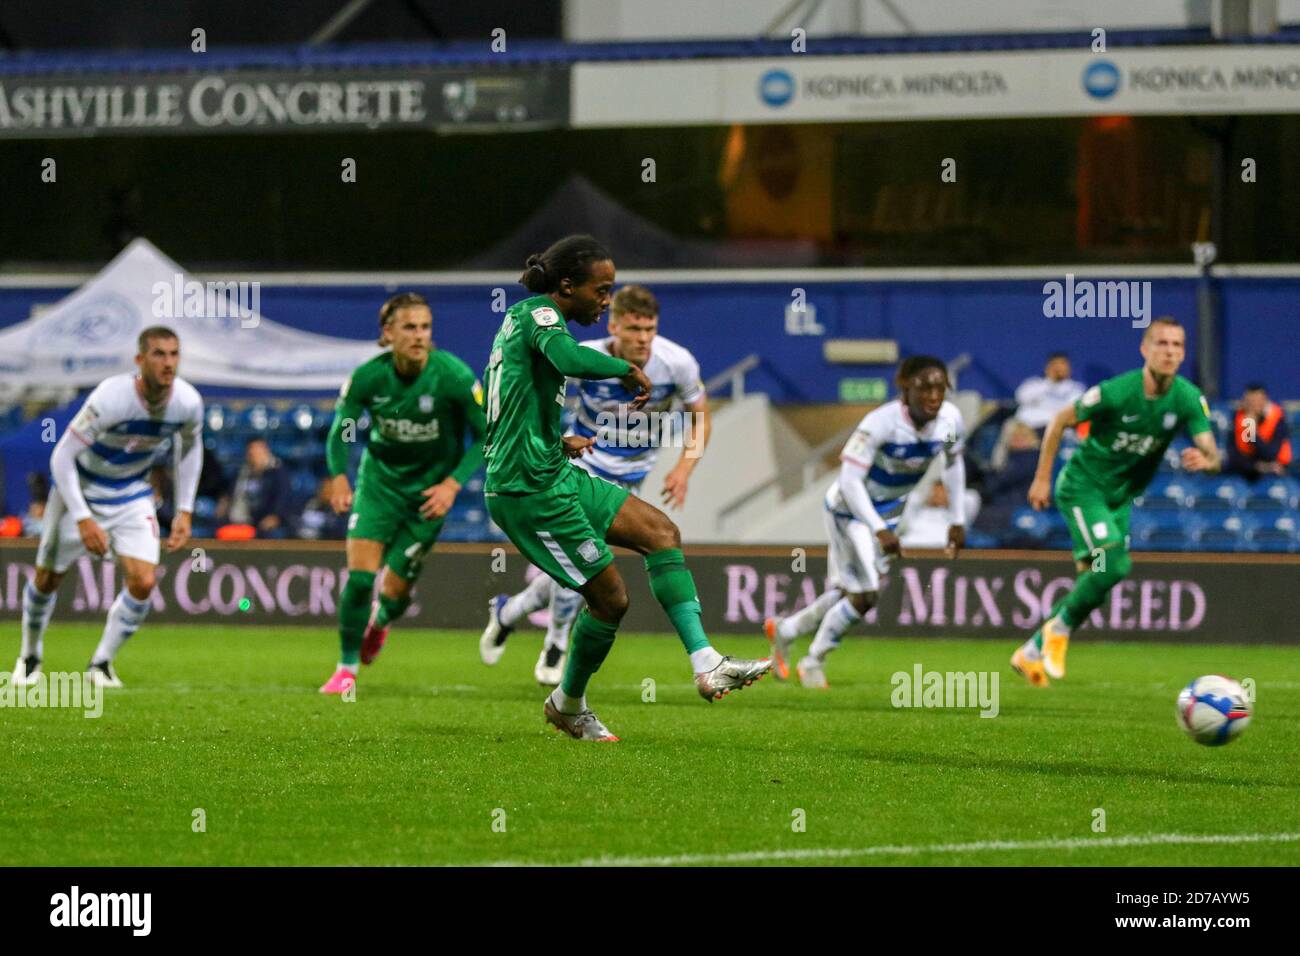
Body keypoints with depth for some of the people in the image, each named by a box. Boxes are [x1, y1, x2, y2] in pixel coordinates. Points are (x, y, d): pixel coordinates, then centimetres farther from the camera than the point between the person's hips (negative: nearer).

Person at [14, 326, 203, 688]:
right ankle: (30, 656, 35)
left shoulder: (188, 402, -19)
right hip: (81, 491, -3)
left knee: (143, 581, -14)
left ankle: (102, 663, 6)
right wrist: (83, 519, -31)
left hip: (133, 496, 3)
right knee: (47, 578, 8)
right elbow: (61, 456, -27)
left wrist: (184, 512, 2)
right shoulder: (110, 397, -33)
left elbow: (191, 447, 6)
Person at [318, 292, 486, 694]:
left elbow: (486, 436, -12)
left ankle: (378, 622, 40)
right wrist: (338, 476, -21)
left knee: (395, 591, 1)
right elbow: (340, 430, -3)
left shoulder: (453, 375, -21)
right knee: (359, 574, -16)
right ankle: (347, 669, 1)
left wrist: (453, 483, -22)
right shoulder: (368, 377, -16)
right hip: (379, 478, 1)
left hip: (430, 488, -1)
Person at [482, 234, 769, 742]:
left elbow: (511, 414, 26)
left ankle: (705, 663, -7)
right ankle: (567, 704, 20)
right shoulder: (538, 313, -12)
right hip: (531, 490, -11)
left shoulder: (524, 318, 19)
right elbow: (570, 360, -35)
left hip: (555, 475, 11)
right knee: (609, 596, -3)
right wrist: (630, 371, -20)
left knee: (661, 532, 2)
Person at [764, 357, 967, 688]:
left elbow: (954, 464, 7)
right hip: (851, 509, -6)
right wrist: (880, 530, -35)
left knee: (849, 593, 14)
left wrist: (957, 520, 8)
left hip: (889, 511, 6)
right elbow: (850, 480, -30)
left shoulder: (951, 421, -14)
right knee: (864, 595, -10)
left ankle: (784, 630, 38)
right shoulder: (882, 423, -32)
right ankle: (813, 663, 12)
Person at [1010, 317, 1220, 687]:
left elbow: (1213, 455, -17)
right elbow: (1060, 421, -10)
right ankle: (1059, 628, 0)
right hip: (1084, 486, -6)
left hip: (1121, 496, 6)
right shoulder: (1116, 392, -24)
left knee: (1094, 580, 9)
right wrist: (1042, 478, -8)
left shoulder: (1189, 399, -13)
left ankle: (1031, 653, 25)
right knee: (1115, 564, -23)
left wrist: (1204, 460, -42)